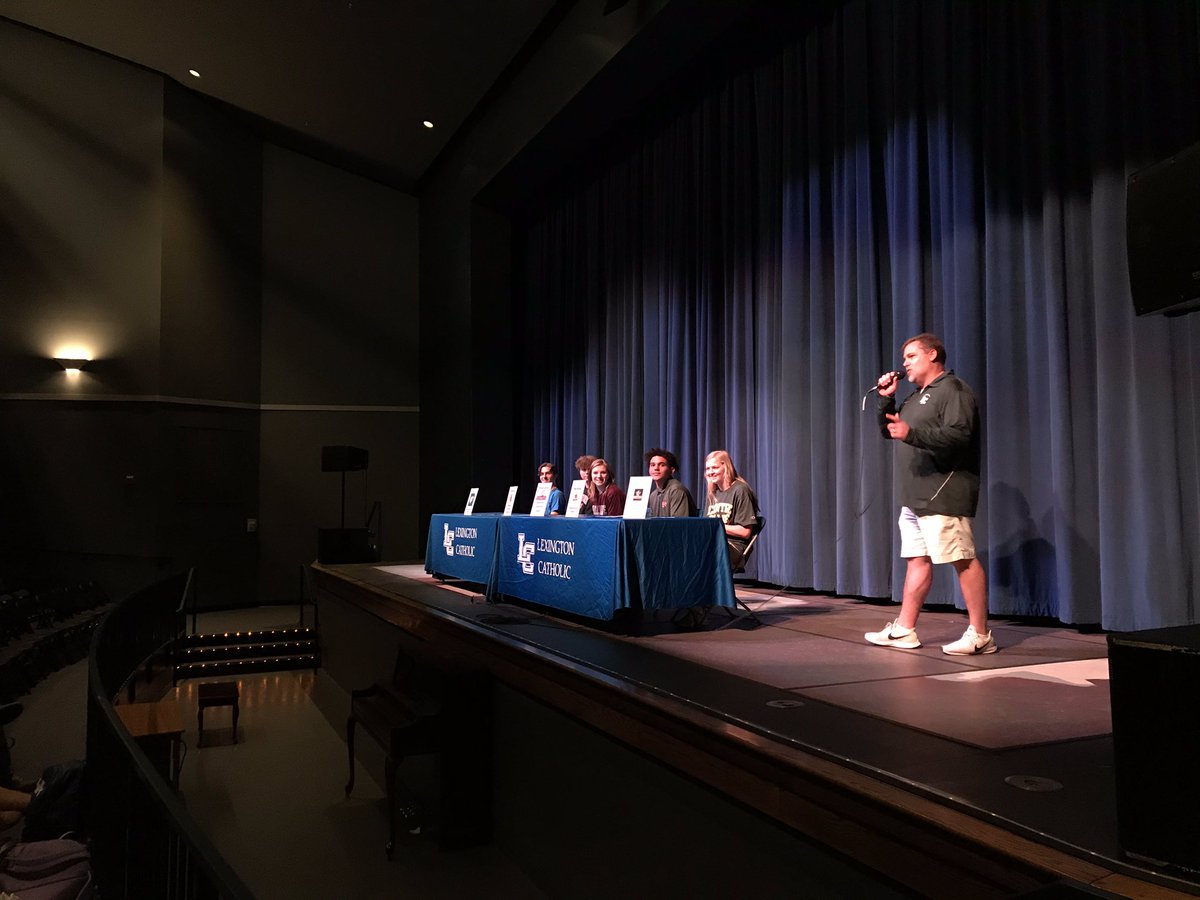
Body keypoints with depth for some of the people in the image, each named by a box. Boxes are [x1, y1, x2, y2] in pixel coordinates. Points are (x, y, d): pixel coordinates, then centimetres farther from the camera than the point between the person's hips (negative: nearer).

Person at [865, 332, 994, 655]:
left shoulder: (953, 389, -7)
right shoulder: (916, 396, 22)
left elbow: (959, 435, -21)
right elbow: (888, 431, 26)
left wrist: (911, 433, -30)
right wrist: (886, 399, 11)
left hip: (943, 495, -9)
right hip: (915, 496, 10)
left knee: (964, 561, -7)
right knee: (917, 560, 10)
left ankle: (979, 635, -2)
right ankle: (904, 631, 14)